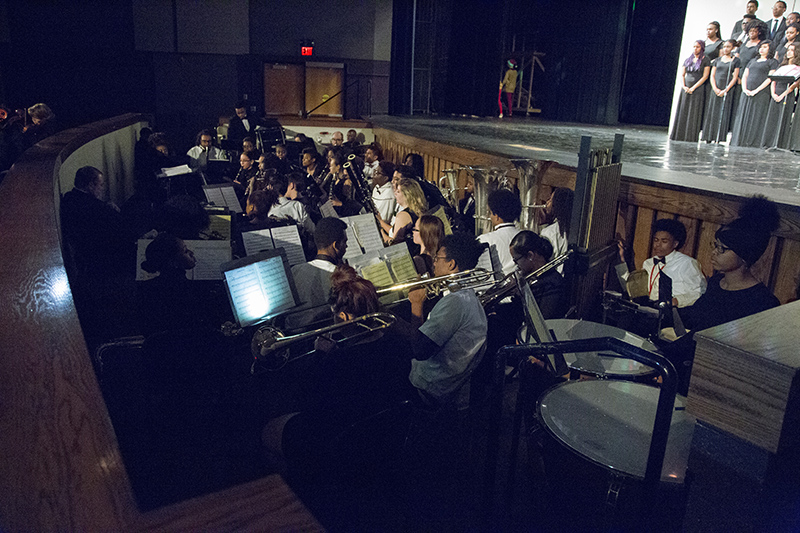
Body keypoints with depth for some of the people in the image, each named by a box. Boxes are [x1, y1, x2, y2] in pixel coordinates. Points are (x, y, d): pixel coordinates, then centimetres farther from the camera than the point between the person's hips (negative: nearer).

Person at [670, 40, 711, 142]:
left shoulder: (705, 60, 2)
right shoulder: (688, 60, 14)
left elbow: (705, 76, -5)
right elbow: (682, 75, 11)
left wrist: (693, 88, -13)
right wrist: (683, 86, -7)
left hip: (698, 90, -4)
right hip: (686, 90, 4)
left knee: (694, 113, -6)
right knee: (682, 112, 2)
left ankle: (691, 136, -6)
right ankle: (680, 135, 5)